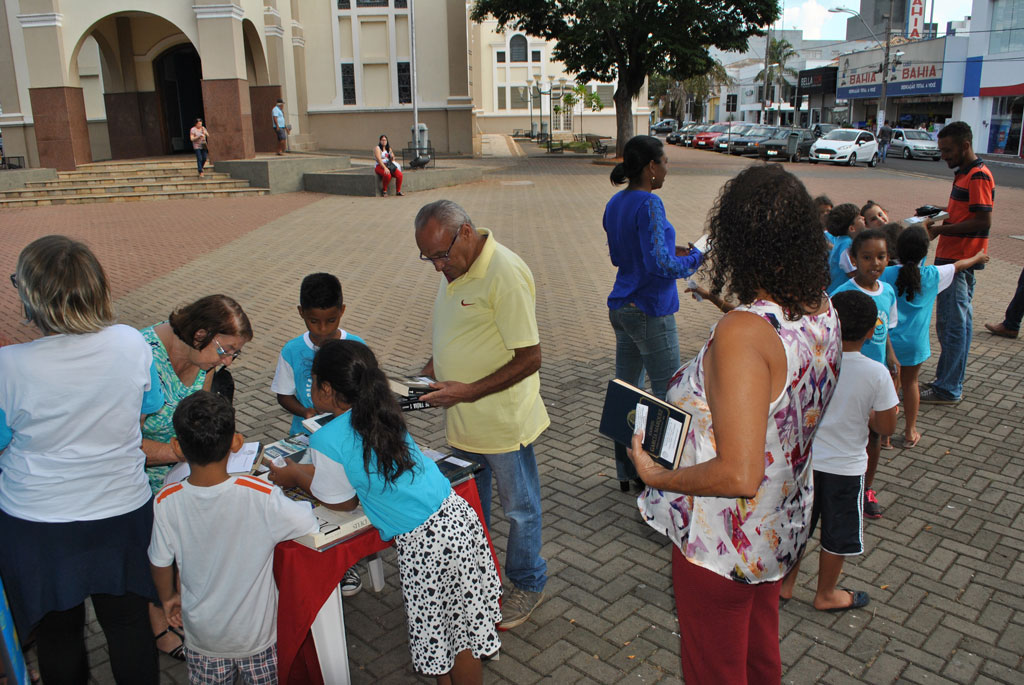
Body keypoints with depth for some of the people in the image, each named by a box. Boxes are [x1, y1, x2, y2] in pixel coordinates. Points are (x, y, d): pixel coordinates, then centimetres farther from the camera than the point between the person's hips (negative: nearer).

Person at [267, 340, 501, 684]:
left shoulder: (326, 441, -13)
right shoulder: (384, 415, 6)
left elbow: (343, 502, 2)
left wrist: (298, 477, 16)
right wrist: (308, 470, 27)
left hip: (423, 543, -7)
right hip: (458, 515, 7)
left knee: (436, 634, 15)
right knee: (467, 624, 20)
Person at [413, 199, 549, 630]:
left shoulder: (506, 275, -24)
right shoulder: (455, 269, 4)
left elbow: (529, 358, -24)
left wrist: (468, 391, -25)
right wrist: (430, 370, 3)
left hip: (503, 422, -8)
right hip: (463, 420, 8)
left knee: (519, 508, 13)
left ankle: (528, 585, 34)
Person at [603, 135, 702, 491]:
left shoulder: (615, 204, 9)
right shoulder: (648, 204, -18)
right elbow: (659, 264, -24)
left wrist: (671, 252, 15)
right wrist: (692, 258, -6)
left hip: (621, 310, 9)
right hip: (651, 312, -9)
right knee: (668, 395, 2)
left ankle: (627, 472, 25)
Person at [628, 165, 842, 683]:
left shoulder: (742, 333, -34)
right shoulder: (823, 313, -7)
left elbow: (738, 475, -36)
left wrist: (656, 475, -21)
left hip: (722, 546, -8)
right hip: (784, 528, 8)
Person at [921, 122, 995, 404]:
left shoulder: (978, 176, -15)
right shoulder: (965, 173, 17)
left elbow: (983, 222, -22)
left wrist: (940, 230, -19)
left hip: (959, 260, -11)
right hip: (956, 257, 11)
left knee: (951, 323, -7)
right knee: (960, 321, 14)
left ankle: (947, 389, -1)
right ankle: (953, 383, 23)